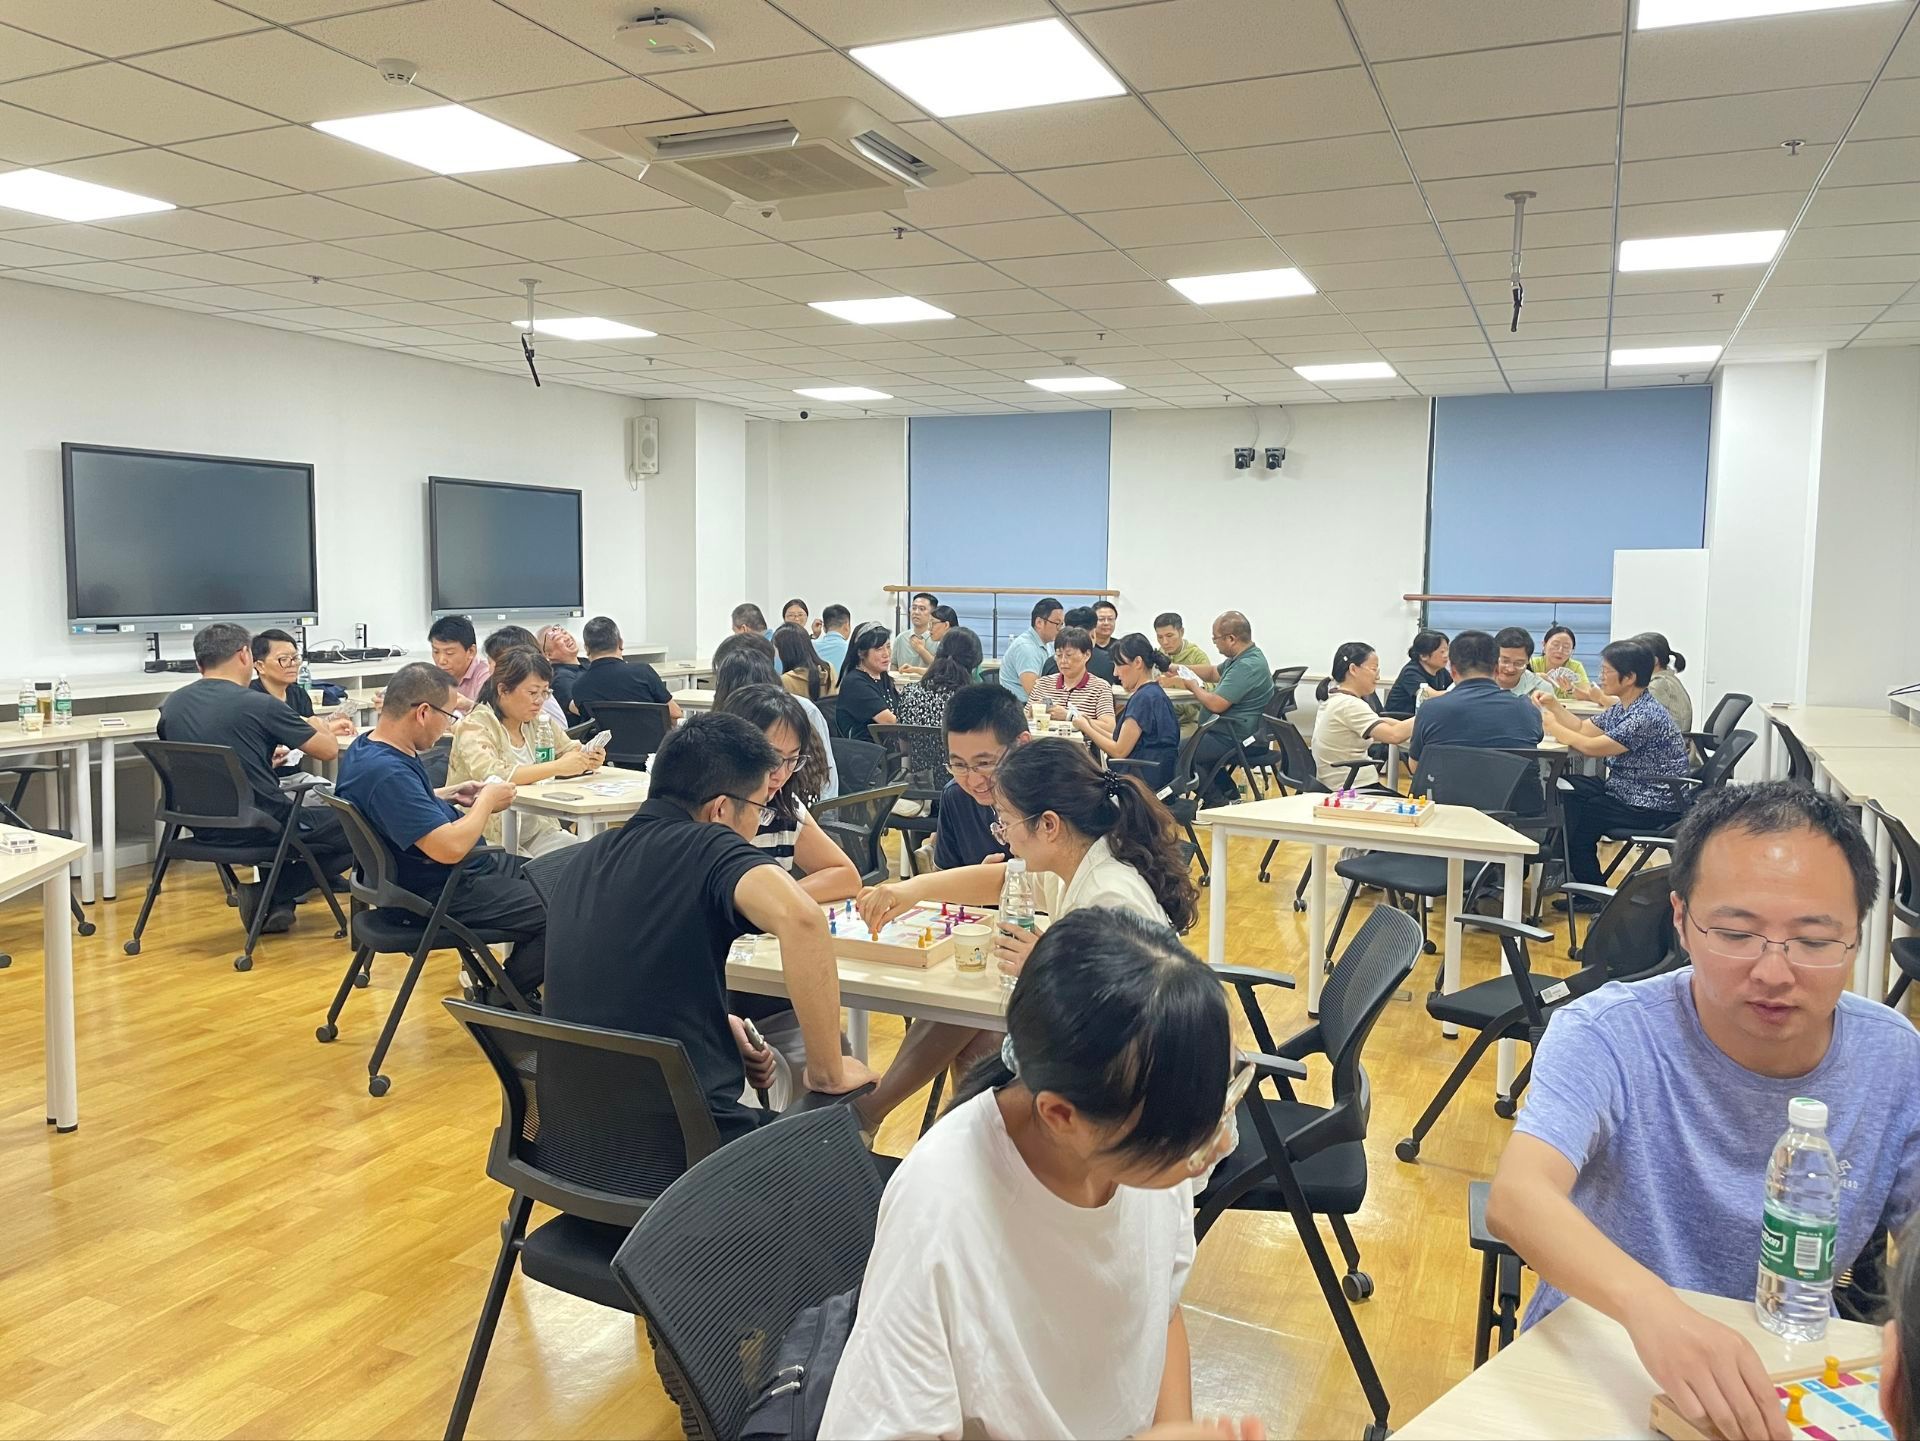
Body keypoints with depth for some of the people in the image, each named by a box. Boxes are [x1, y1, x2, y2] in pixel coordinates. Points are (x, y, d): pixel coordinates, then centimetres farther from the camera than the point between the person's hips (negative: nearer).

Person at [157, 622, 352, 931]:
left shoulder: (170, 706, 3)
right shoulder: (259, 704, -15)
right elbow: (329, 750, -6)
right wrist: (316, 726, 17)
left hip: (203, 830, 7)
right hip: (259, 829, -7)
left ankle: (272, 898, 17)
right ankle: (270, 895, 0)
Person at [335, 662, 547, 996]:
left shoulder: (369, 745, 4)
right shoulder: (387, 773, -30)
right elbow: (451, 847, -34)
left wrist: (450, 794, 10)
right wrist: (487, 801, -17)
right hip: (444, 893, -11)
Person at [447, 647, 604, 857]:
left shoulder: (538, 722, 9)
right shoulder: (475, 726, -12)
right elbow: (491, 776, -28)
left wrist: (590, 759, -11)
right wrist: (558, 767, -32)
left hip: (536, 830, 7)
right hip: (490, 839, -6)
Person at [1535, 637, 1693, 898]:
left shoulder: (1646, 715, -25)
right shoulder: (1623, 708, 5)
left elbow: (1592, 747, -25)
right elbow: (1584, 729, 13)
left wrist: (1554, 727, -12)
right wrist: (1553, 705, 0)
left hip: (1654, 810, -9)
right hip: (1625, 792, 9)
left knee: (1575, 817, -3)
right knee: (1565, 790, 7)